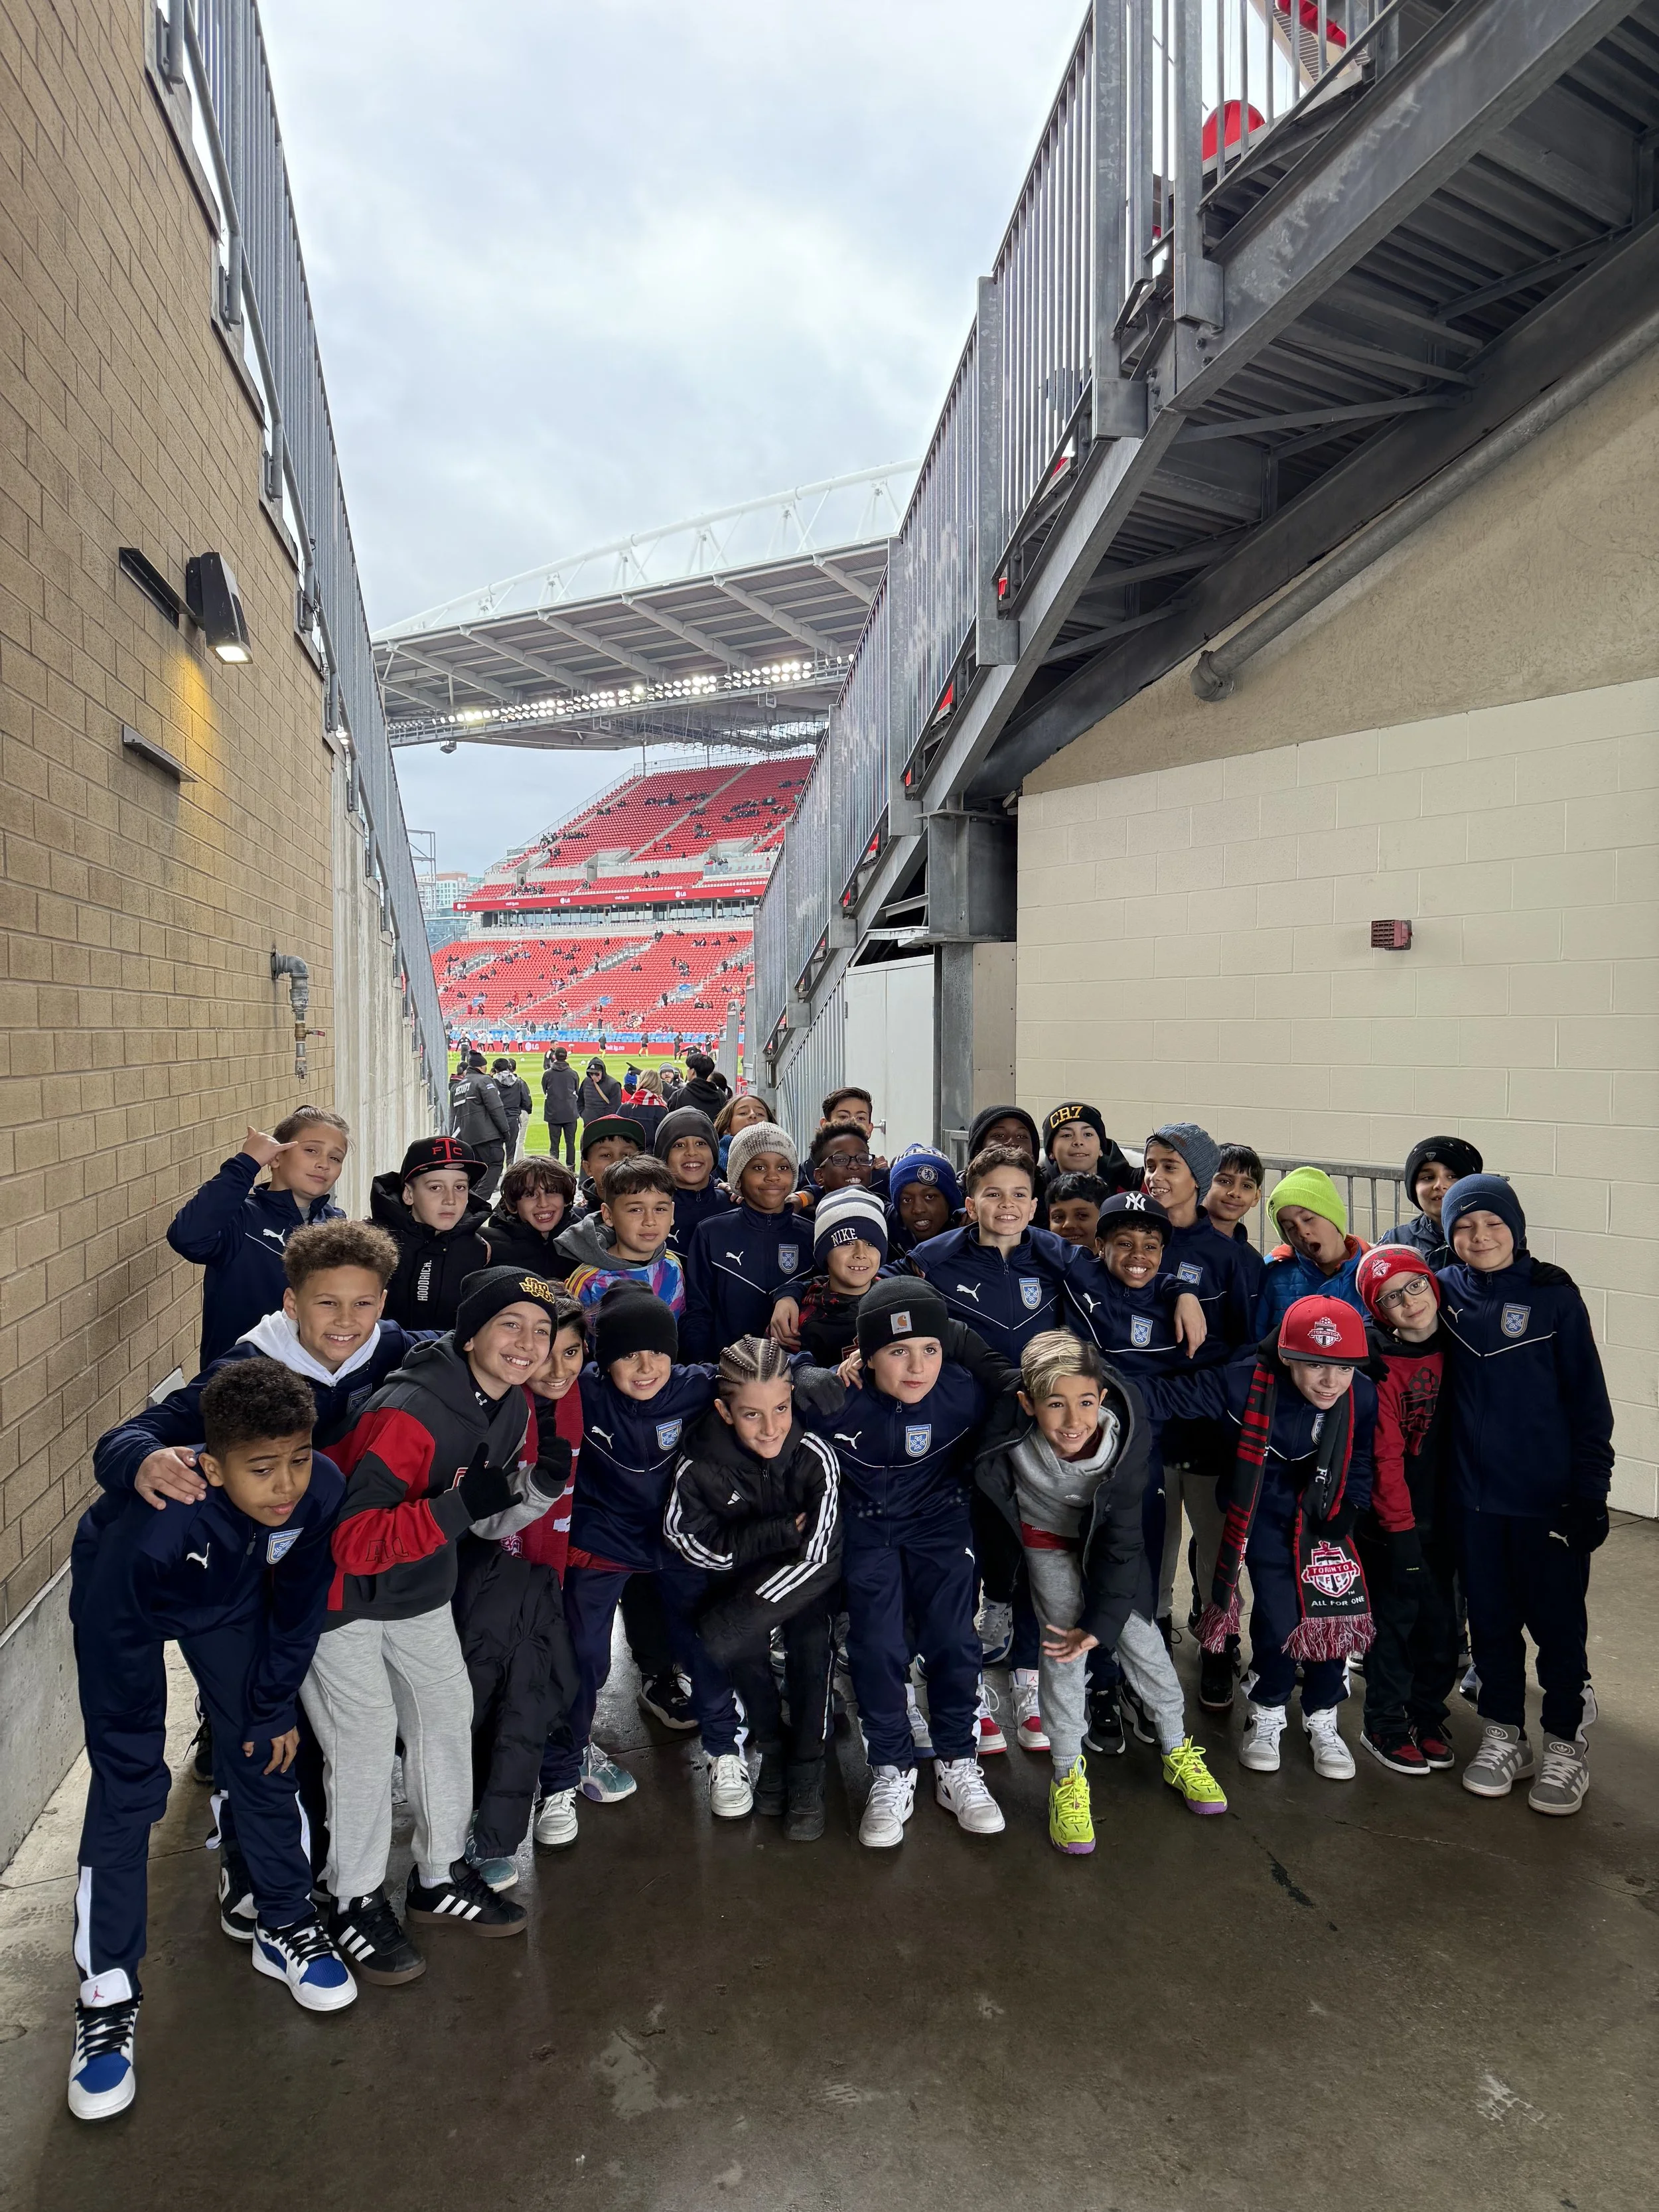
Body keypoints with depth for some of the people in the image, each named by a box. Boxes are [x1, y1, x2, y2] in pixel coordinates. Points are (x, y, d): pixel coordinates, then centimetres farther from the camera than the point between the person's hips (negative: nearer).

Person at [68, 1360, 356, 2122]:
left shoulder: (322, 1490, -33)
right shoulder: (155, 1524, -45)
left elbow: (299, 1607, -12)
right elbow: (117, 1645, -25)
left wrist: (273, 1705, -1)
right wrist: (136, 1756, -11)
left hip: (231, 1602, 4)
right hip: (129, 1600, -3)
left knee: (265, 1755, 8)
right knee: (126, 1789, -5)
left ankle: (283, 1925, 28)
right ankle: (108, 1997, 10)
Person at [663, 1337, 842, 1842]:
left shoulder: (813, 1456, -28)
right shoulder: (699, 1468, -24)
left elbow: (816, 1553, -24)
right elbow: (707, 1552, -15)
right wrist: (781, 1533, -23)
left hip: (806, 1581, -1)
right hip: (739, 1581, 1)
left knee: (811, 1646, -19)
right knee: (741, 1648, -19)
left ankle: (806, 1772, 2)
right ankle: (772, 1746, 8)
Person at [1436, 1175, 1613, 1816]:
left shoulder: (1553, 1295, -9)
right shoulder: (1446, 1291, -1)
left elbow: (1588, 1399, -5)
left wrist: (1591, 1492, -6)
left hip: (1547, 1495, -2)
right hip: (1473, 1493, 3)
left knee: (1557, 1622, 9)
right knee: (1490, 1617, 14)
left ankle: (1566, 1744, 27)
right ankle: (1503, 1734, 30)